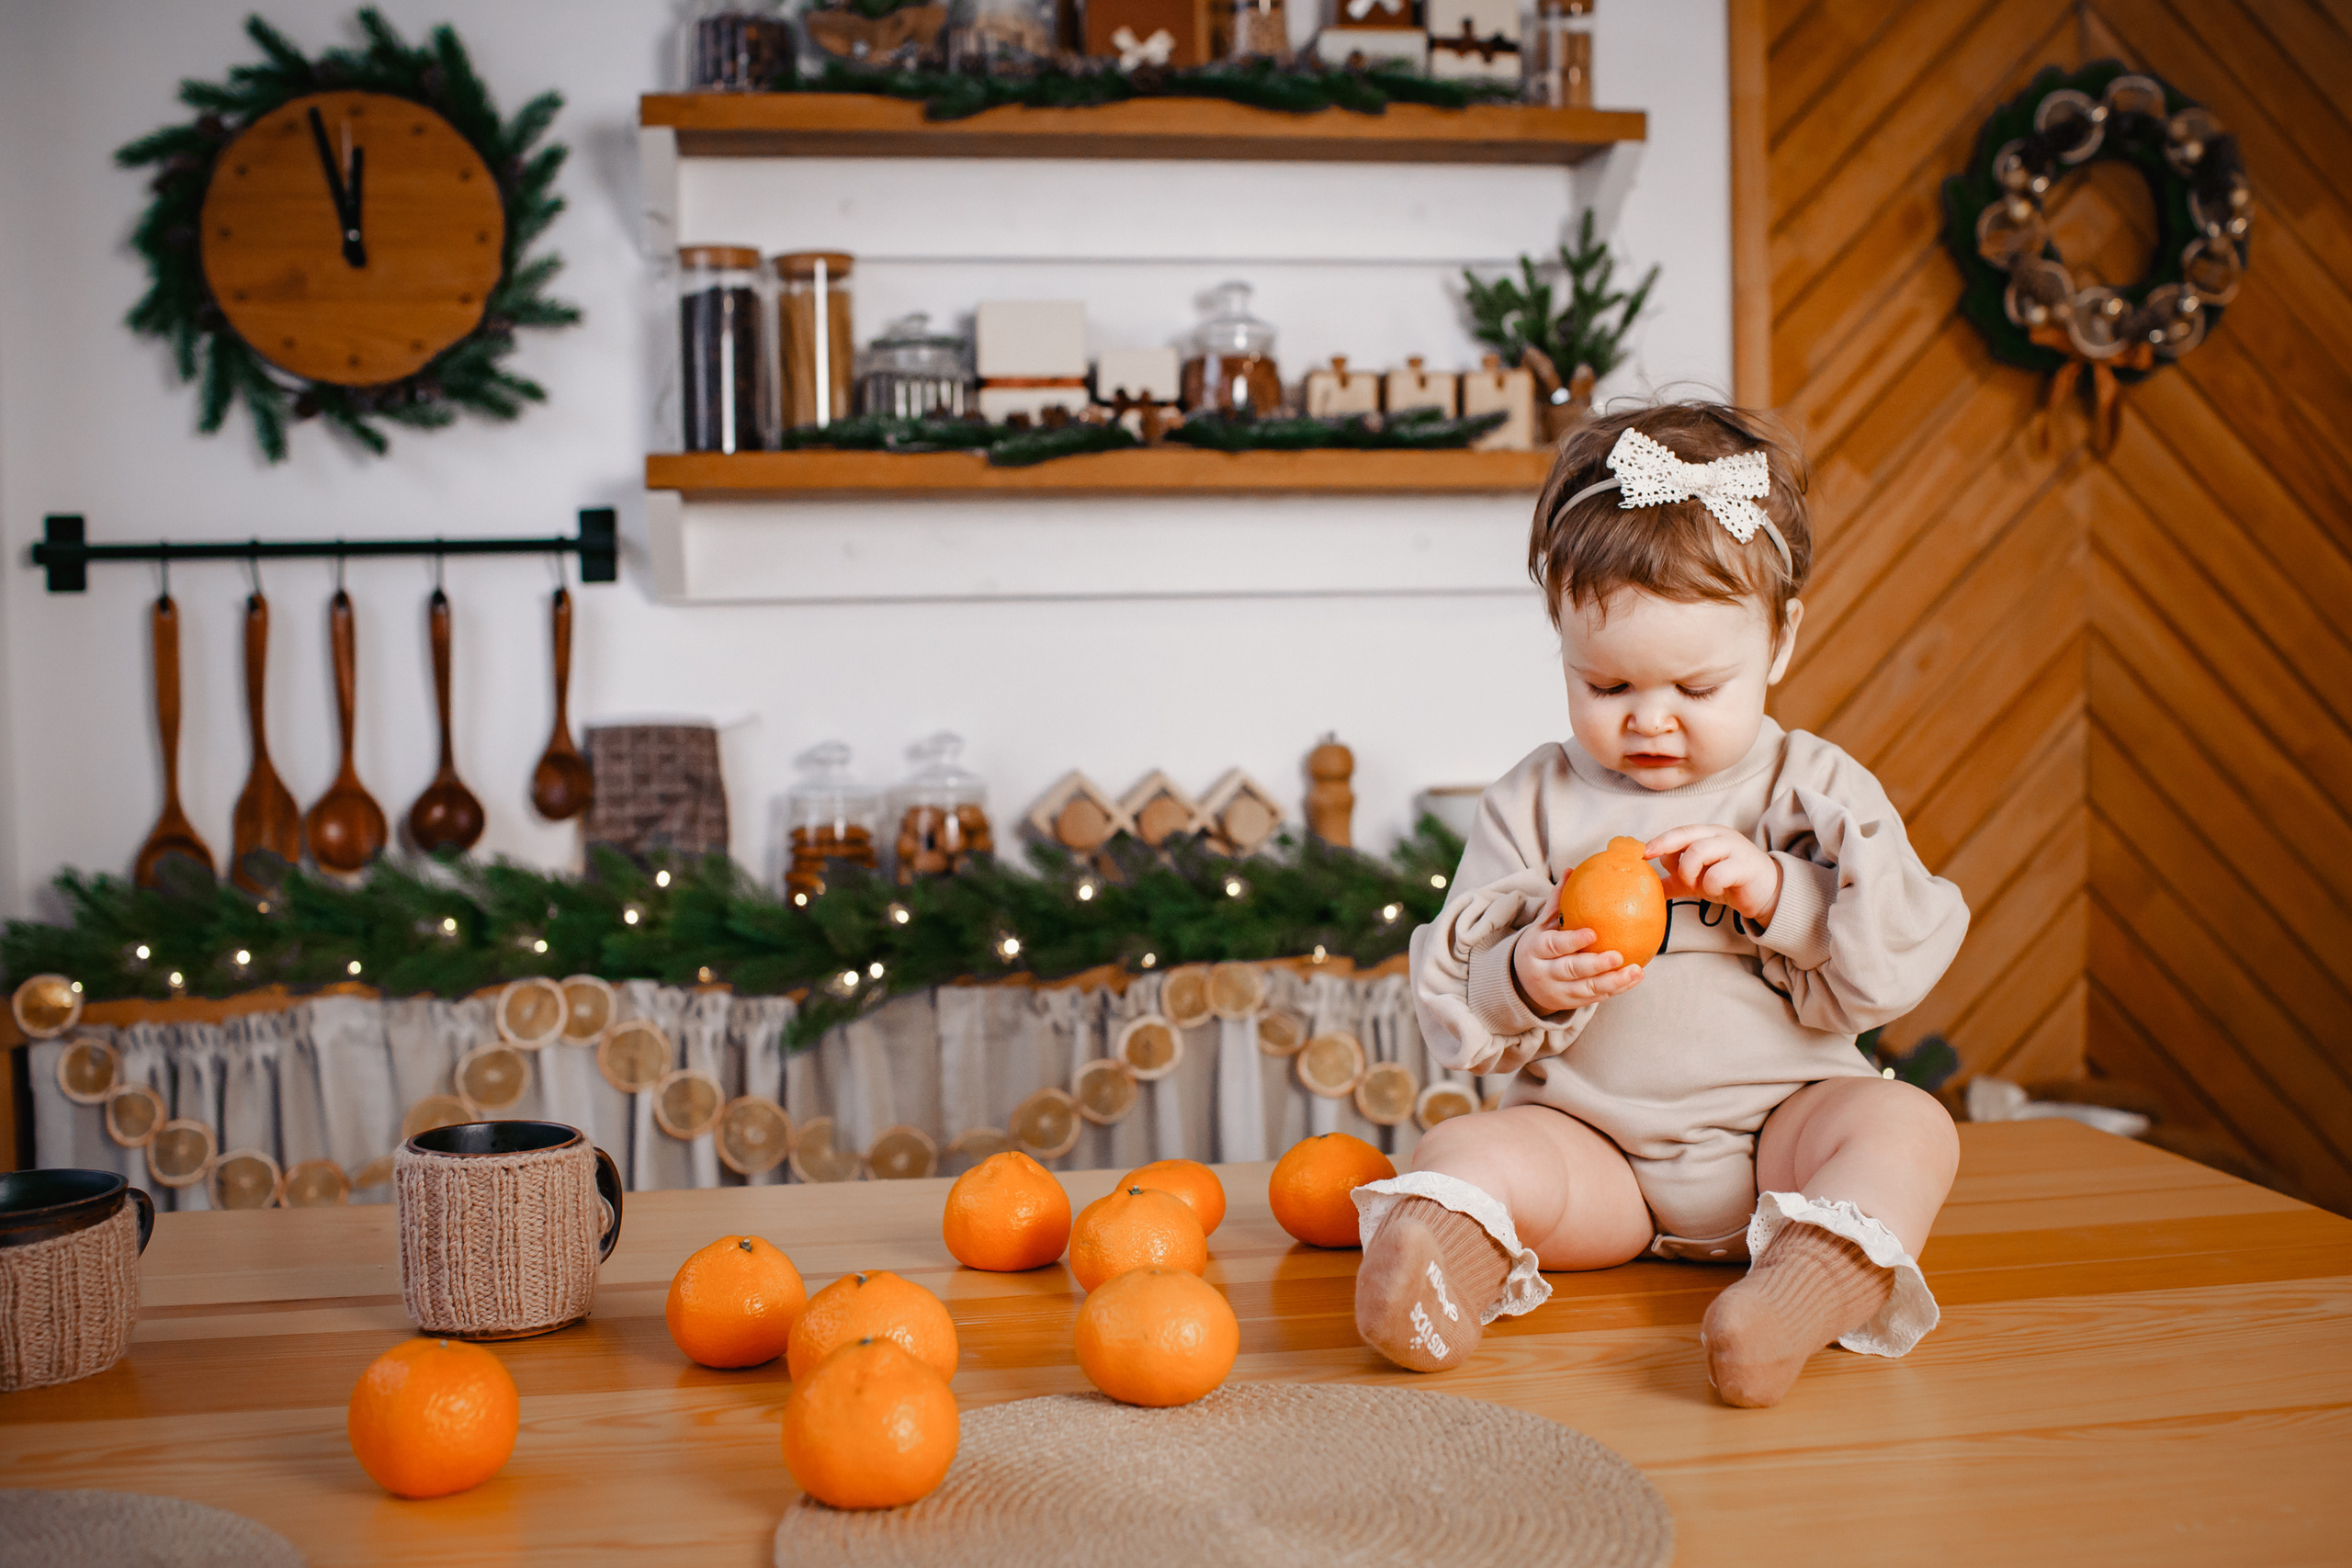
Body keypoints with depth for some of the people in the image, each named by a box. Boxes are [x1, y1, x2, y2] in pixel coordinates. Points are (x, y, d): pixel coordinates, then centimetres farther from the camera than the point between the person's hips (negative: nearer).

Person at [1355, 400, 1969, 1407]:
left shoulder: (1817, 790, 4)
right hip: (1589, 1139, 1)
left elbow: (1899, 965, -4)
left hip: (1779, 1119, 0)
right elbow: (1452, 1009, 1)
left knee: (1906, 1125, -27)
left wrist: (1778, 893, -20)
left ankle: (1816, 1283, -53)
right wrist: (1523, 984, -21)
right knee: (1461, 1155, -24)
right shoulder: (1536, 805, 5)